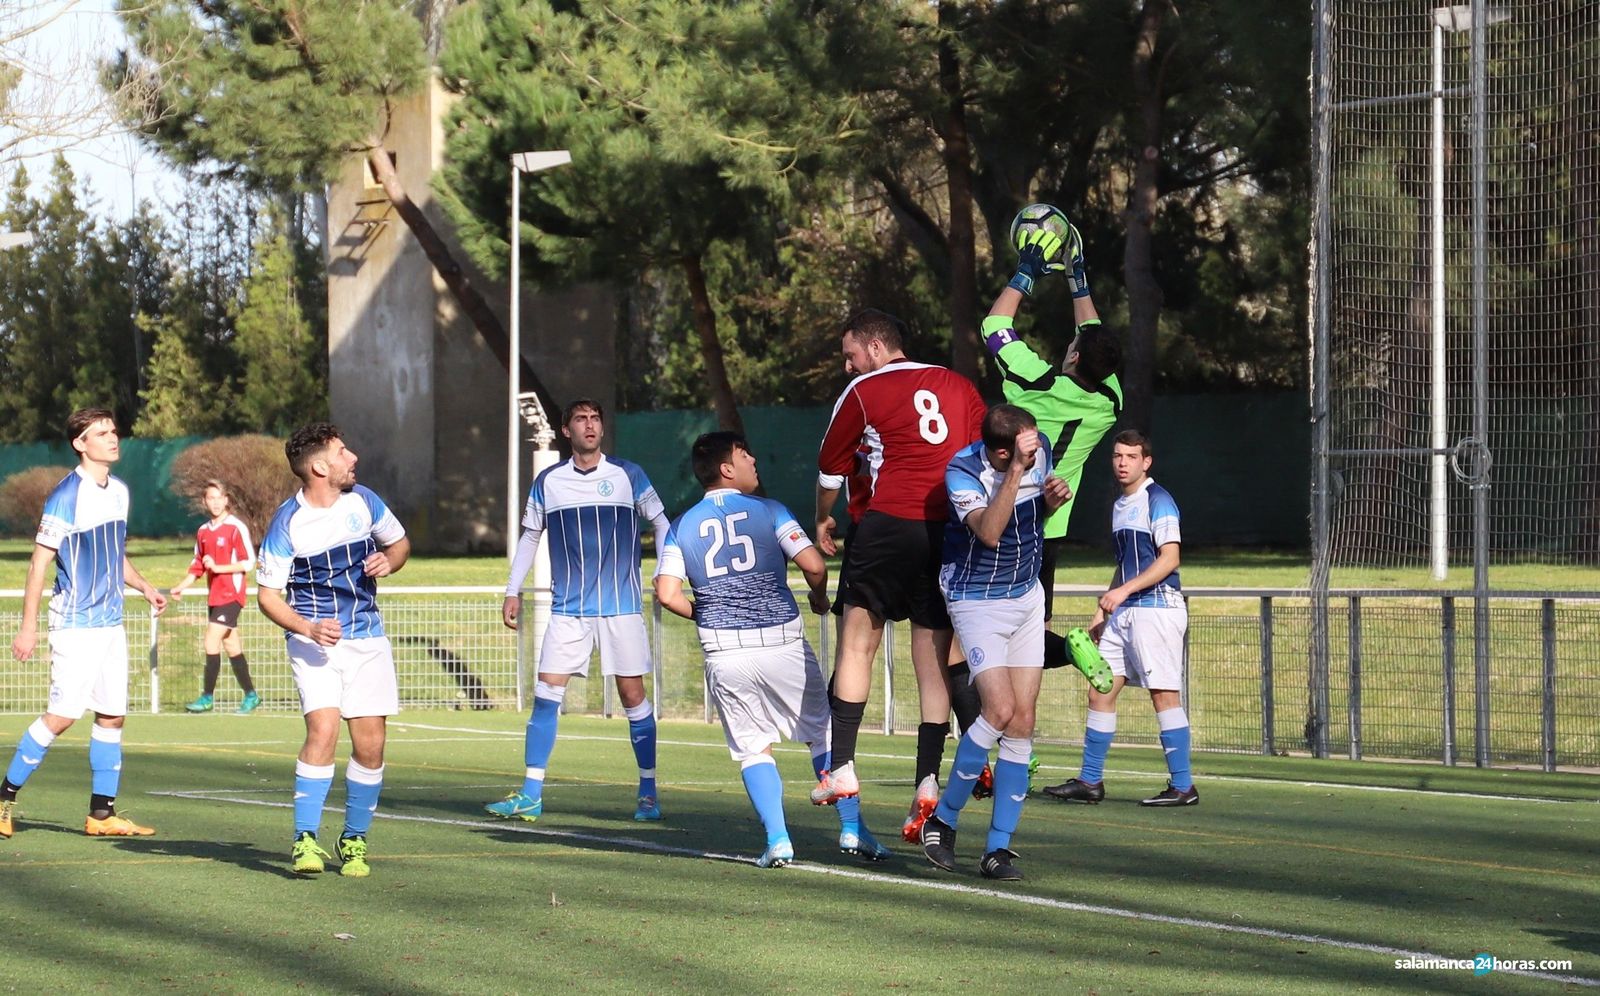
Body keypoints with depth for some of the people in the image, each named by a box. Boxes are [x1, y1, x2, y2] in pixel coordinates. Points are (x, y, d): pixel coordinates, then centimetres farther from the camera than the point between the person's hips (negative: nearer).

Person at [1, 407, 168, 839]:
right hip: (75, 624, -8)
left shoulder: (119, 492, 10)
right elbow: (39, 562, -12)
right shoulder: (67, 495, -13)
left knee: (112, 715, 6)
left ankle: (102, 813, 11)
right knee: (62, 715, -9)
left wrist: (144, 586, 7)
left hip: (111, 623, 8)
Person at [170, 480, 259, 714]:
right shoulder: (203, 532, 12)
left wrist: (217, 567, -18)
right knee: (232, 647, 9)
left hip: (231, 595, -7)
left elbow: (249, 562, -12)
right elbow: (198, 565, 21)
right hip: (214, 596, 7)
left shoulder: (236, 528, -9)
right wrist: (181, 586, 9)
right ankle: (250, 695, 17)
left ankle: (207, 697, -7)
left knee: (212, 642, -12)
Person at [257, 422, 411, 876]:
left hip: (367, 639, 4)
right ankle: (305, 840, -14)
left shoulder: (363, 501, 2)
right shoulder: (287, 524, -11)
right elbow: (267, 594, -8)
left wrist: (388, 561, -5)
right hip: (313, 642, -4)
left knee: (370, 744, -1)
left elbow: (400, 543, 18)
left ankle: (354, 840, 16)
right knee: (323, 729, -21)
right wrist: (308, 628, -23)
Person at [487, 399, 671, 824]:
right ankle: (530, 794, -2)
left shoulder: (627, 476, 2)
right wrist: (513, 591, 10)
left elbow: (660, 524, 9)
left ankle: (648, 792, 11)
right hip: (568, 609, 1)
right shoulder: (548, 482, 7)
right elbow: (529, 536, 16)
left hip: (622, 605, -1)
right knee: (546, 696, -6)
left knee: (633, 695, -1)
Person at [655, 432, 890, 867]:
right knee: (823, 734, 10)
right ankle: (852, 828, 7)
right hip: (781, 643, -2)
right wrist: (819, 599, 11)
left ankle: (777, 840, -2)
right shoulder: (767, 511, 0)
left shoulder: (682, 526, 8)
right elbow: (813, 564, -11)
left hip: (723, 652, 2)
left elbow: (668, 594, -1)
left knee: (753, 748, 11)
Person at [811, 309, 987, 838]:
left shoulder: (863, 391, 6)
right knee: (933, 660, 5)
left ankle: (842, 768, -3)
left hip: (890, 525, -4)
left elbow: (830, 470, 17)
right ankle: (928, 779, -2)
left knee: (856, 645, 4)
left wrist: (823, 520, 34)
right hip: (952, 533, 4)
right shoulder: (959, 385, 15)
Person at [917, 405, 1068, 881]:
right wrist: (1017, 470, -42)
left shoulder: (1040, 450, -5)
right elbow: (989, 532, -36)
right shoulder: (962, 471, -22)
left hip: (1027, 596, 6)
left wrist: (1053, 499, -9)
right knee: (999, 710, -19)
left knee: (1022, 722, -1)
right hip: (978, 602, -6)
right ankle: (942, 819, 1)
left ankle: (999, 847, 3)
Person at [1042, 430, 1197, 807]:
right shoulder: (1119, 507, 19)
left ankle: (1183, 787, -5)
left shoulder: (1157, 500, -8)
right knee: (1100, 692, 7)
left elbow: (1169, 559, -15)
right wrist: (1103, 610, 22)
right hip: (1123, 613, 9)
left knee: (1164, 695, -8)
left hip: (1157, 609, -9)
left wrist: (1124, 590, -19)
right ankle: (1090, 781, 13)